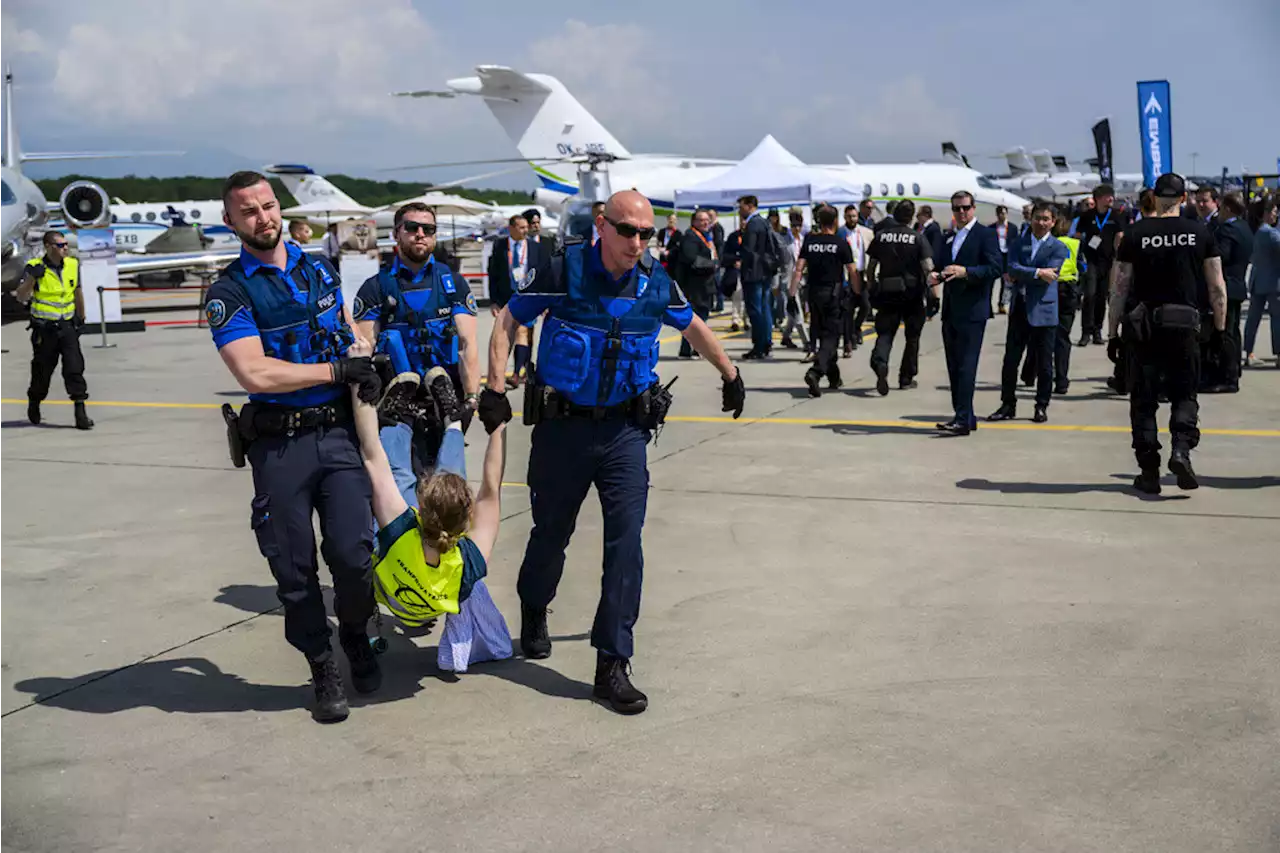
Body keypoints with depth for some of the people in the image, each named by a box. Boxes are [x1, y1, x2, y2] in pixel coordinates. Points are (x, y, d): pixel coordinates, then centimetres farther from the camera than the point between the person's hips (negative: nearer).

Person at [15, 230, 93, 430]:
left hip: (67, 325, 3)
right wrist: (32, 277, -26)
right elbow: (21, 297, -12)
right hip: (44, 328, -3)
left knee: (75, 368, -9)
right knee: (42, 370, 8)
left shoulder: (73, 265, 4)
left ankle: (80, 412, -10)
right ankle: (34, 406, 34)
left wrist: (81, 317, 23)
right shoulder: (35, 267, -9)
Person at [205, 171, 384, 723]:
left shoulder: (318, 269, 12)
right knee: (294, 568, 4)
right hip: (278, 444, -3)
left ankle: (357, 640, 25)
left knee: (353, 553, -4)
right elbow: (254, 372, -17)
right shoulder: (230, 291, -5)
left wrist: (368, 368, 10)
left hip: (338, 432, 3)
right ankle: (323, 670, 22)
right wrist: (337, 371, -11)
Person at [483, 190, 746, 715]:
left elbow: (692, 327, 19)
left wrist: (730, 375, 29)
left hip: (624, 429, 2)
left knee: (626, 539, -9)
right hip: (561, 426, -1)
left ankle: (612, 665, -3)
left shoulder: (656, 282, -1)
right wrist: (494, 390, -9)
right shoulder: (563, 271, -10)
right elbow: (507, 322, -1)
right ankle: (533, 612, 44)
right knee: (551, 533, 13)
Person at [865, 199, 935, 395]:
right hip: (912, 293, -1)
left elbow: (871, 267, 5)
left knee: (885, 333, 2)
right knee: (912, 337, 12)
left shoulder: (881, 237, 2)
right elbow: (928, 268, -13)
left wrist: (872, 289, 16)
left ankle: (879, 363, -27)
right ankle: (906, 378, 17)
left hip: (886, 292, 2)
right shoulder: (918, 239, -6)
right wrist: (934, 294, -10)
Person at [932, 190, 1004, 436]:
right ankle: (962, 416, 17)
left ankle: (964, 420, -12)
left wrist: (965, 272, -25)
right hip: (951, 311, 8)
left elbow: (996, 268, -13)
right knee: (954, 367, 10)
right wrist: (935, 275, 1)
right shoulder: (949, 238, 18)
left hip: (972, 311, -8)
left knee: (966, 366, -11)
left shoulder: (985, 235, -4)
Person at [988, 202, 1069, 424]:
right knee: (1010, 360, 4)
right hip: (1019, 310, 3)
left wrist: (1020, 276, -10)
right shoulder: (1018, 243, 10)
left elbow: (1049, 276, -14)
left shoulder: (1058, 248, -1)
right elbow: (1011, 268, -7)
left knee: (1044, 364, 3)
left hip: (1043, 311, -3)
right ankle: (1008, 405, 14)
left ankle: (1042, 407, 15)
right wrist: (1037, 273, -18)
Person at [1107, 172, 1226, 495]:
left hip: (1143, 326, 0)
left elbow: (1119, 288, -1)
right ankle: (1182, 448, -12)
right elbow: (1217, 287, 3)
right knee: (1184, 394, 13)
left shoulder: (1135, 235, 0)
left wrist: (1113, 332, 6)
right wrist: (1220, 330, 11)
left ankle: (1149, 471, 7)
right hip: (1184, 322, 0)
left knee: (1144, 399, 7)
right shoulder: (1200, 233, 2)